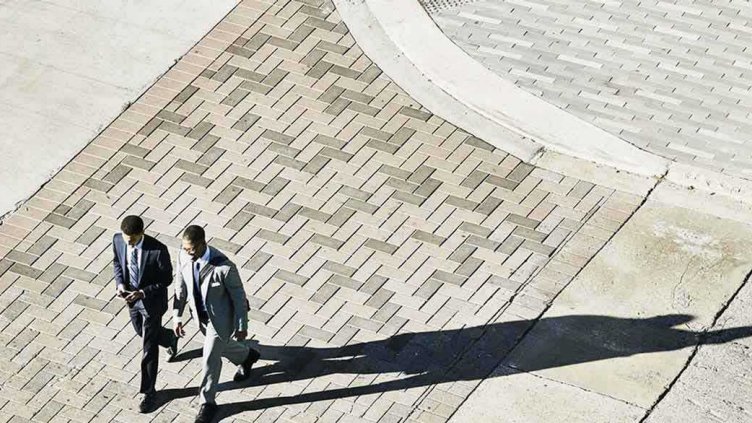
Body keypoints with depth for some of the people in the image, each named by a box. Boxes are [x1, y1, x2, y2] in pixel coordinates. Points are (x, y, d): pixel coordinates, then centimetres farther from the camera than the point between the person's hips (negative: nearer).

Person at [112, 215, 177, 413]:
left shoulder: (158, 250, -32)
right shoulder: (118, 240, -18)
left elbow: (167, 278, -19)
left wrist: (143, 292, -29)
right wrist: (120, 283, -15)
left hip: (152, 300, -5)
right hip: (131, 296, 6)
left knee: (149, 347, 5)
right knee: (141, 331, 29)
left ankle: (149, 392, 21)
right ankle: (170, 339, 61)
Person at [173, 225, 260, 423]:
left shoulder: (224, 267, -37)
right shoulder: (183, 256, -21)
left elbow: (239, 297, -21)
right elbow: (181, 286, -3)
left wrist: (242, 326, -11)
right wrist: (177, 316, 0)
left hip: (219, 317, -6)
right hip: (200, 314, 6)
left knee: (211, 359, 7)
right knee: (221, 346, 29)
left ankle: (207, 402, 30)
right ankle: (247, 356, 62)